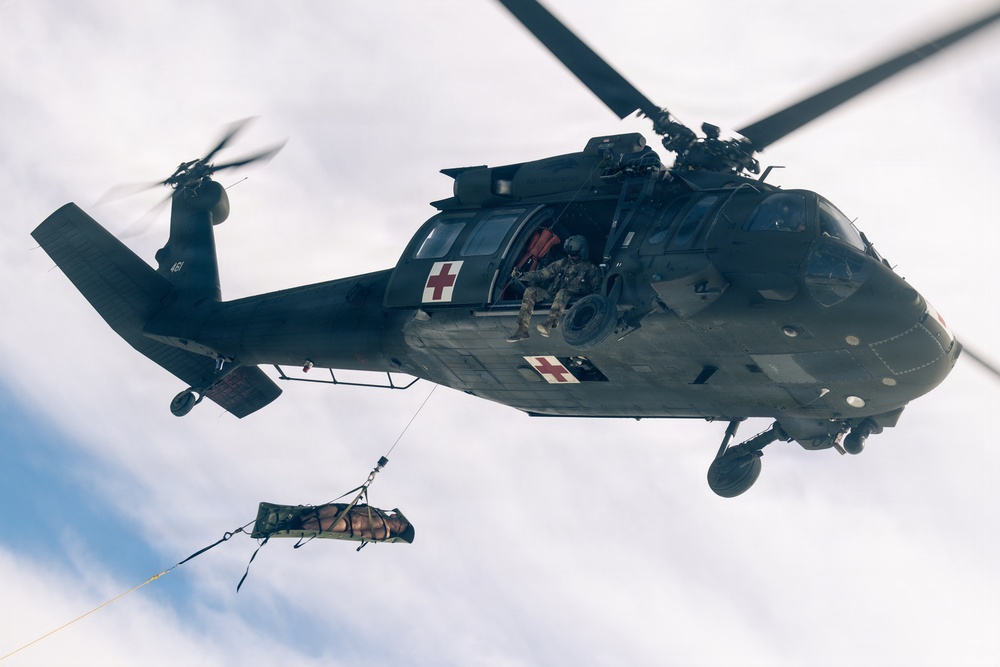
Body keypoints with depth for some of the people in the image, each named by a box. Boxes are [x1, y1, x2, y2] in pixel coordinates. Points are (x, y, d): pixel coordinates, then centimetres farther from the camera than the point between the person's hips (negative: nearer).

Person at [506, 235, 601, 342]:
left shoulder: (590, 269, 8)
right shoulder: (563, 263, 16)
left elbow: (597, 291, 7)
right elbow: (543, 274, 10)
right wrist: (522, 276, -2)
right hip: (552, 295, 4)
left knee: (562, 293, -38)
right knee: (530, 291, -19)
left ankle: (549, 325, -55)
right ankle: (522, 330, -28)